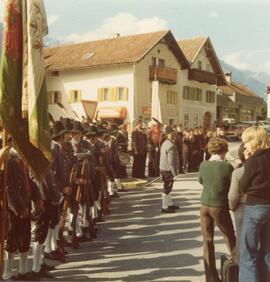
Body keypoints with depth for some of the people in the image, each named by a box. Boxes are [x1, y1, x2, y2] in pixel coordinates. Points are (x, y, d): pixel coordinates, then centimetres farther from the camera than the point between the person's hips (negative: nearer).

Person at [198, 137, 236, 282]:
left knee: (207, 241, 11)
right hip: (220, 206, -3)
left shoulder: (203, 165, -3)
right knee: (230, 237, 18)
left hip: (205, 206, 3)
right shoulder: (227, 166, -14)